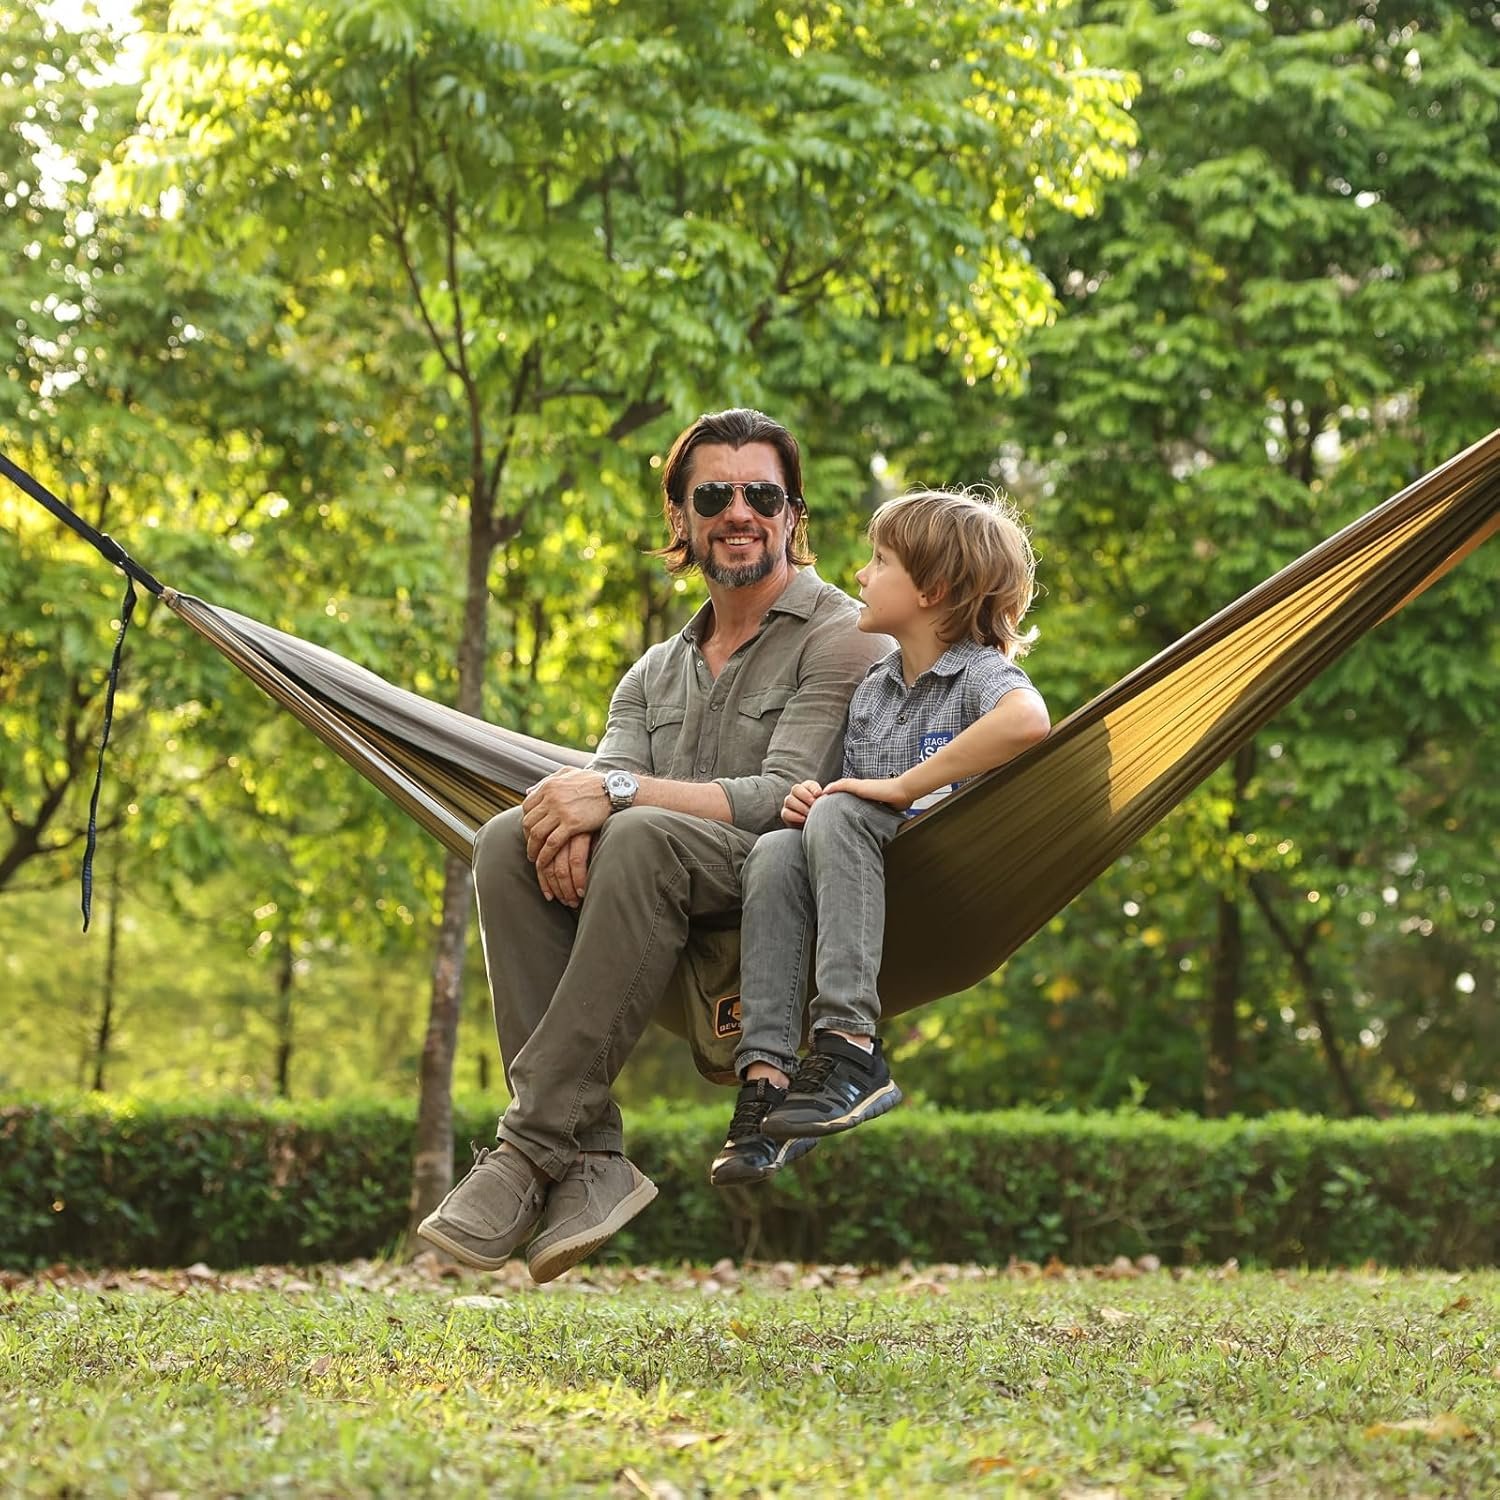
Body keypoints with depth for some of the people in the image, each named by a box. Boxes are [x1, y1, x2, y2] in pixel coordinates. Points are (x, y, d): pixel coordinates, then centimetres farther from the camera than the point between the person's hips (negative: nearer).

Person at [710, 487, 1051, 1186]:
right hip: (877, 885, 6)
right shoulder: (870, 690, 19)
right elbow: (847, 788, 22)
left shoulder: (982, 674, -4)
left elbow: (1028, 721, -30)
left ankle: (848, 1045, -35)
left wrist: (903, 787, -25)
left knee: (838, 816, -28)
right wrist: (803, 803, -3)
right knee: (777, 849, -22)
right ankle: (766, 1072, -33)